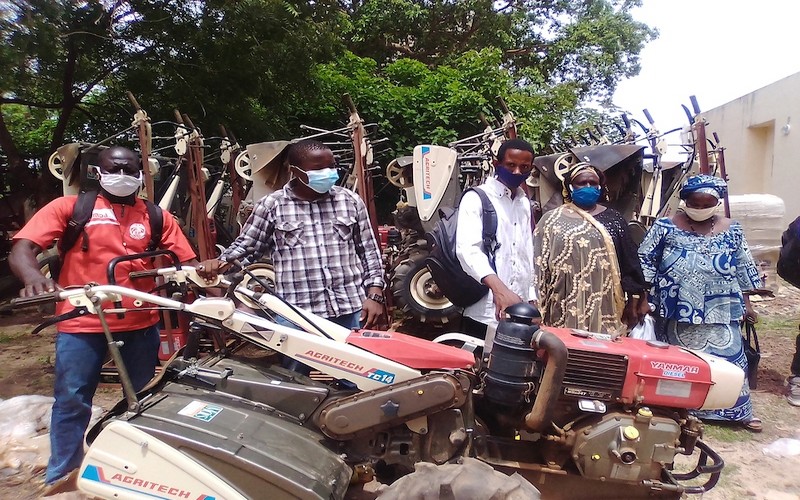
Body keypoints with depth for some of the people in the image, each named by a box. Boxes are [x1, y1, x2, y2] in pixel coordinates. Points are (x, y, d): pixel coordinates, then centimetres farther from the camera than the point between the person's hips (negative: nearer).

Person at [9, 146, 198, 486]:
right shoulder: (69, 207, 1)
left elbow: (187, 260, 5)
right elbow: (20, 250, -8)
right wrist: (33, 277, -31)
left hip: (140, 322, 3)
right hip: (82, 322, -2)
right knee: (71, 401, 4)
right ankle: (60, 478, 24)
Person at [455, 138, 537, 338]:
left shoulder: (525, 203, 17)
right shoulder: (476, 198, -5)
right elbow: (468, 248, -21)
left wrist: (531, 298, 13)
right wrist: (499, 288, -35)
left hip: (519, 312, 6)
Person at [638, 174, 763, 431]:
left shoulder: (731, 230, 3)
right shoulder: (666, 226, -5)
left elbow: (744, 269, 10)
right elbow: (644, 261, -3)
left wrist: (746, 303, 10)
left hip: (719, 311, 2)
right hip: (678, 310, -2)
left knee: (728, 356, 6)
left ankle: (739, 410, 22)